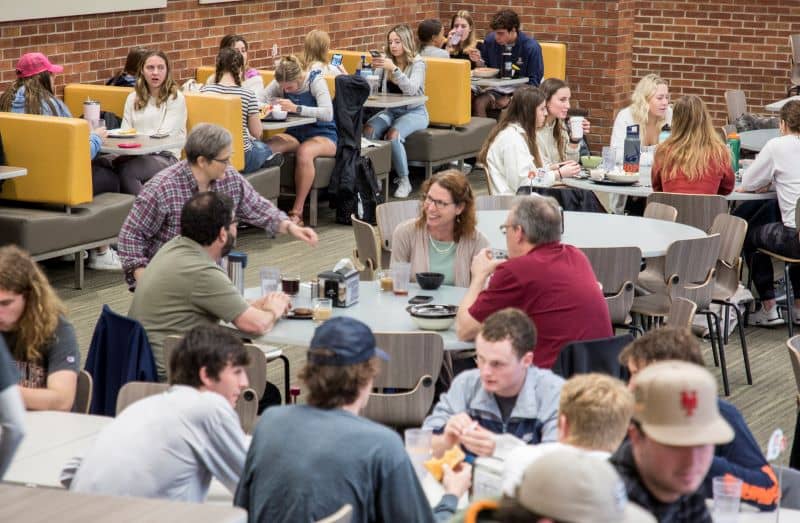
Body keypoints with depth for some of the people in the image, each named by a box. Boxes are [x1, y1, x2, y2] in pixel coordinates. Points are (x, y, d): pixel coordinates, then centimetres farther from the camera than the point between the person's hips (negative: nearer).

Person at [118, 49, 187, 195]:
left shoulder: (176, 98, 3)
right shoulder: (133, 98, 19)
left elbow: (163, 136, -6)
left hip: (165, 156, -4)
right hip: (136, 153, 4)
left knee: (126, 171, -35)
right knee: (114, 164, -33)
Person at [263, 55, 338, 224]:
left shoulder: (315, 81, -15)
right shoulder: (279, 84, 0)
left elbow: (328, 114, -27)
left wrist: (296, 108, -37)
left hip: (323, 135, -5)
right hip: (295, 134, 5)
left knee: (304, 151, -39)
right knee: (266, 147, -27)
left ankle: (297, 211, -33)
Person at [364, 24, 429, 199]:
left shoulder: (417, 63, -7)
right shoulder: (387, 60, 8)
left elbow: (411, 89, -24)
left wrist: (394, 69, -34)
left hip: (414, 112, -5)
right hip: (391, 110, 5)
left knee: (393, 134, -34)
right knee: (368, 129, -27)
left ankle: (404, 181, -19)